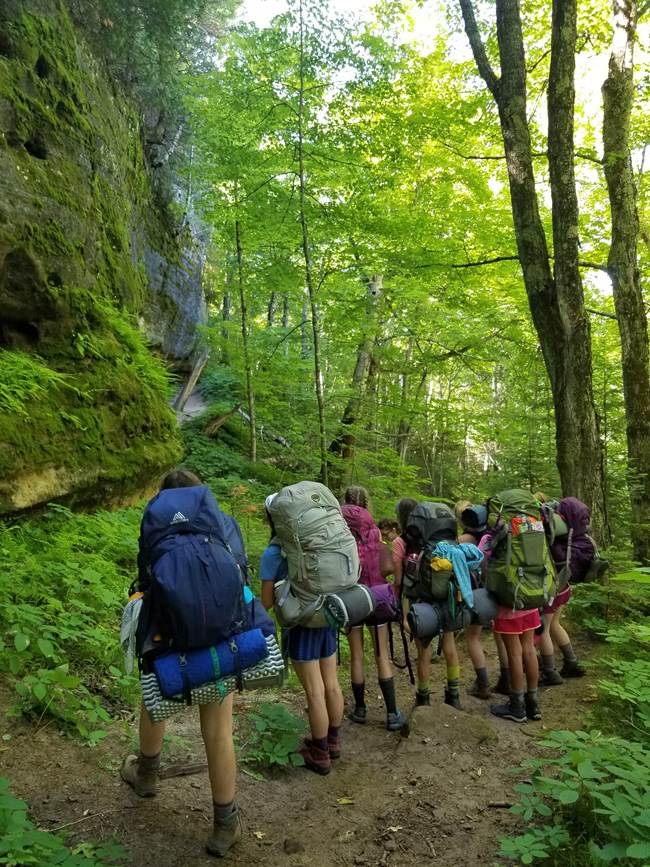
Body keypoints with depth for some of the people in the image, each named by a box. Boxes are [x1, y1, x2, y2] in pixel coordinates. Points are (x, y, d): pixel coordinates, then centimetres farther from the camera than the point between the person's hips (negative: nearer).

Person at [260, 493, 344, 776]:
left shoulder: (273, 553, -13)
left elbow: (266, 601, -9)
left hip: (301, 625, -6)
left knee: (315, 692, 4)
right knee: (332, 685, 17)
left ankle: (319, 756, 18)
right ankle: (332, 742, 35)